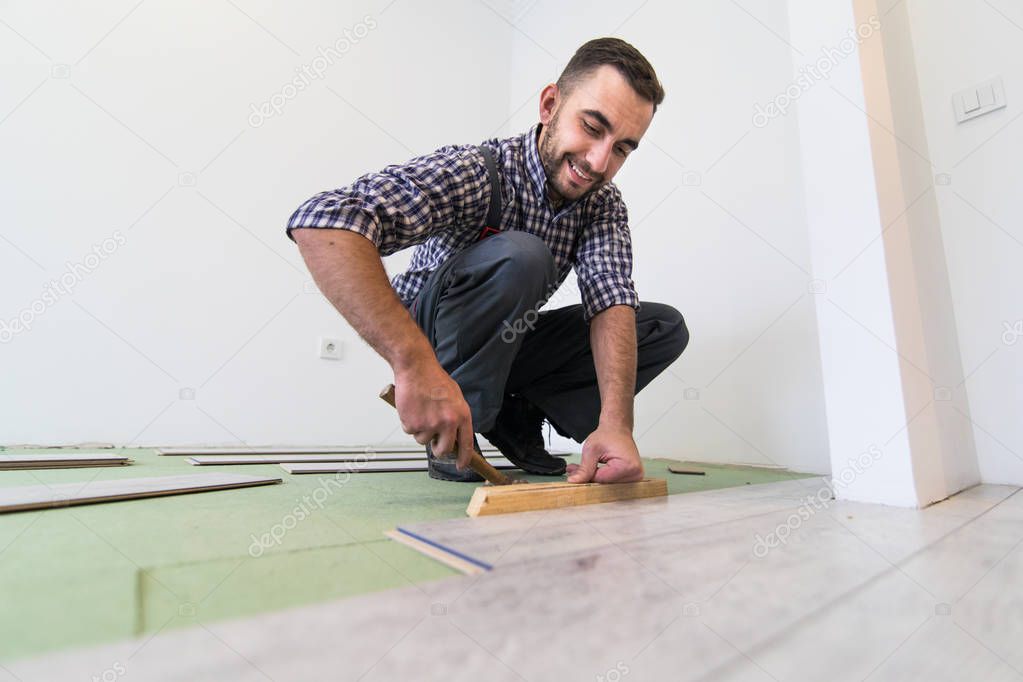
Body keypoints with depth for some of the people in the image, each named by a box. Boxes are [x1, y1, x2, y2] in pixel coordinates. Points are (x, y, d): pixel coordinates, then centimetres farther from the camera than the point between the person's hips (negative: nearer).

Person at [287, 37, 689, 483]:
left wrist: (616, 422, -39)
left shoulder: (603, 204, -7)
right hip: (424, 341, -5)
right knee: (518, 255, -35)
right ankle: (450, 444, -18)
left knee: (666, 328, -4)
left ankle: (516, 415, -3)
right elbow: (319, 222, -41)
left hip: (507, 346, 6)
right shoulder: (476, 171, -27)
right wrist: (415, 365, -52)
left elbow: (611, 302, -21)